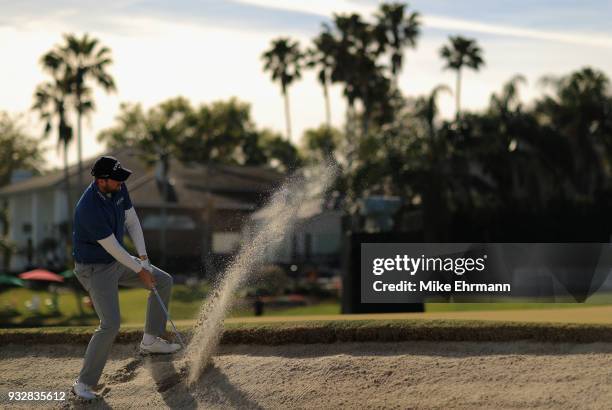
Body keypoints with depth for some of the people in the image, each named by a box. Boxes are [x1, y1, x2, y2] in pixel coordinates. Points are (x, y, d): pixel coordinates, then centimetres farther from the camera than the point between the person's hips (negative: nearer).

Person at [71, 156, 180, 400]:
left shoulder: (118, 188, -10)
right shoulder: (89, 209, -35)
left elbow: (131, 221, 2)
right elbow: (113, 247, -25)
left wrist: (143, 258, -6)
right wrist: (140, 270, -13)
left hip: (116, 261, 9)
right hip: (95, 269, -9)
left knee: (164, 282, 15)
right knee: (110, 325, -20)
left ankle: (150, 340, 28)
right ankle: (84, 384, -9)